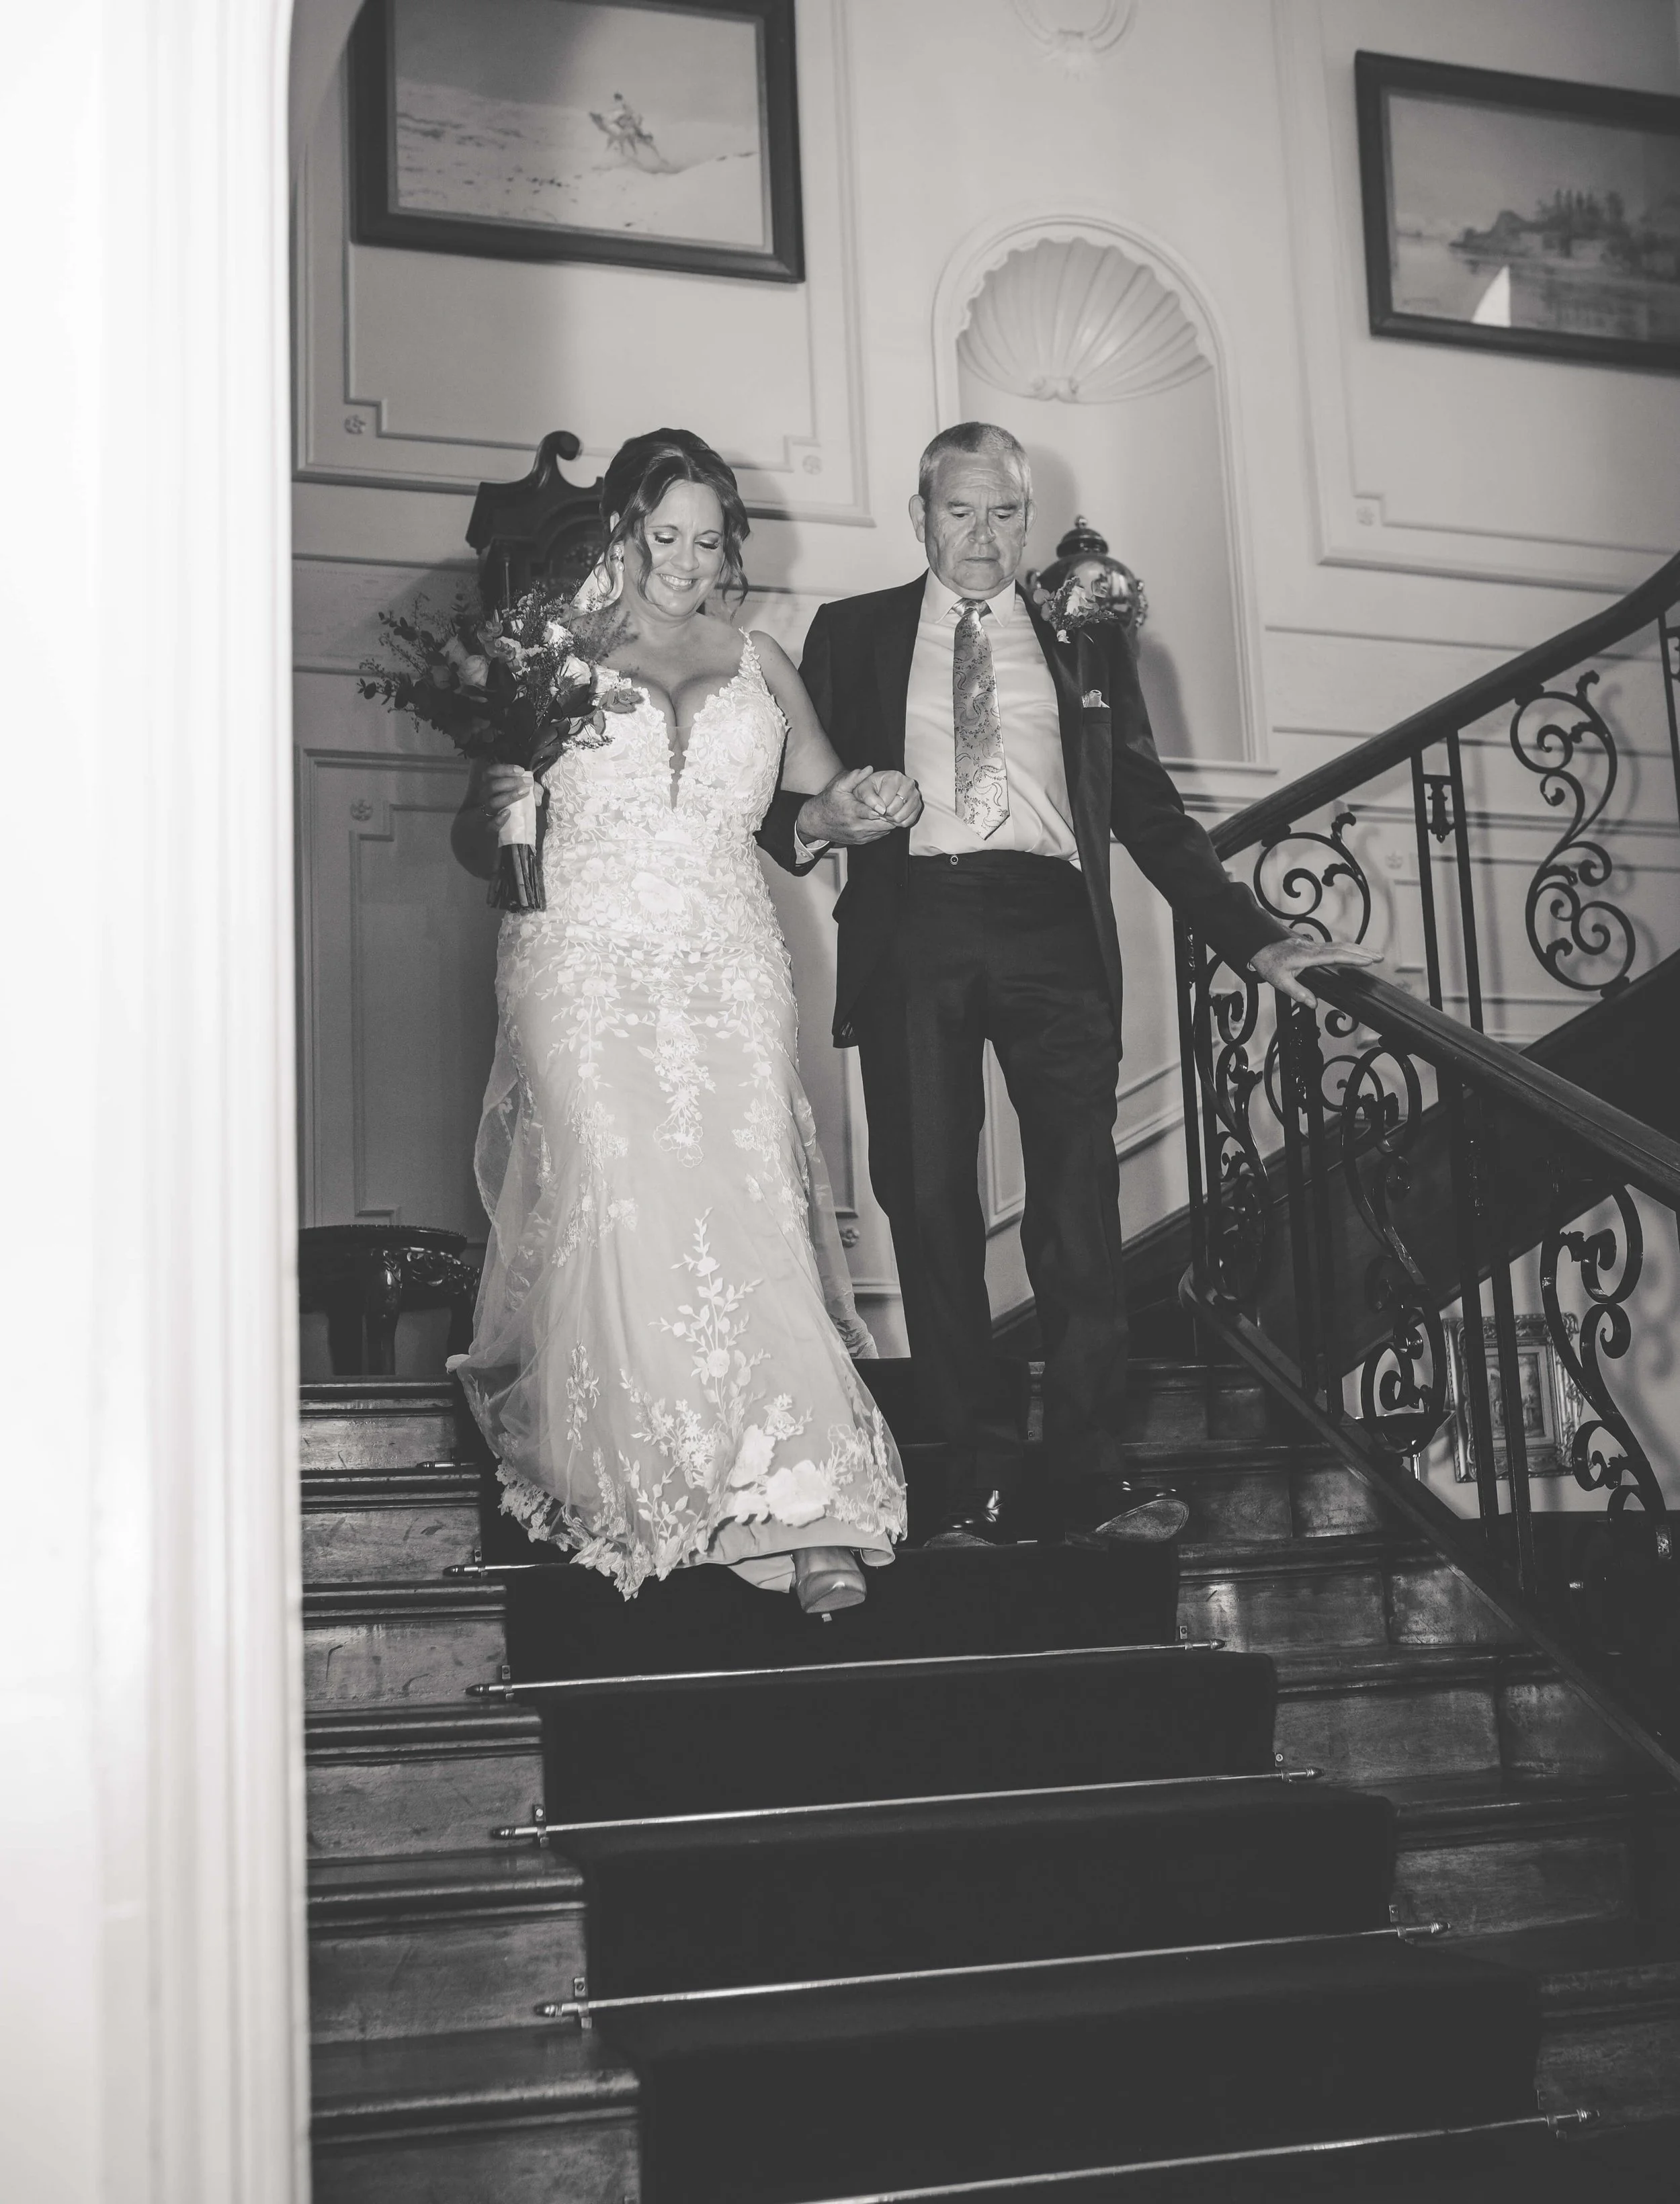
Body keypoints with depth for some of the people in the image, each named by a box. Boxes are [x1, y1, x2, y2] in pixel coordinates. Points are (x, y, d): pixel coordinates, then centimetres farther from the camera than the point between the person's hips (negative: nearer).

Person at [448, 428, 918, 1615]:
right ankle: (626, 1486, -3)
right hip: (587, 969, -1)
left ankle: (805, 1508, -13)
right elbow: (475, 840, 8)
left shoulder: (758, 662, 17)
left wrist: (853, 809, -1)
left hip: (728, 970, 2)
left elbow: (821, 797, 22)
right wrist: (501, 815, -15)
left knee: (750, 1209, -10)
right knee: (619, 1204, -14)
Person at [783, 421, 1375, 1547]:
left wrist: (1258, 938, 6)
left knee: (1080, 1197, -7)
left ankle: (1095, 1461, -1)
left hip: (1050, 929, 0)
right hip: (913, 928, 0)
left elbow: (1149, 809, 16)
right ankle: (980, 1469, 5)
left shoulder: (1087, 640, 19)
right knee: (929, 1201, -2)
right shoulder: (853, 634, 18)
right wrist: (816, 820, -11)